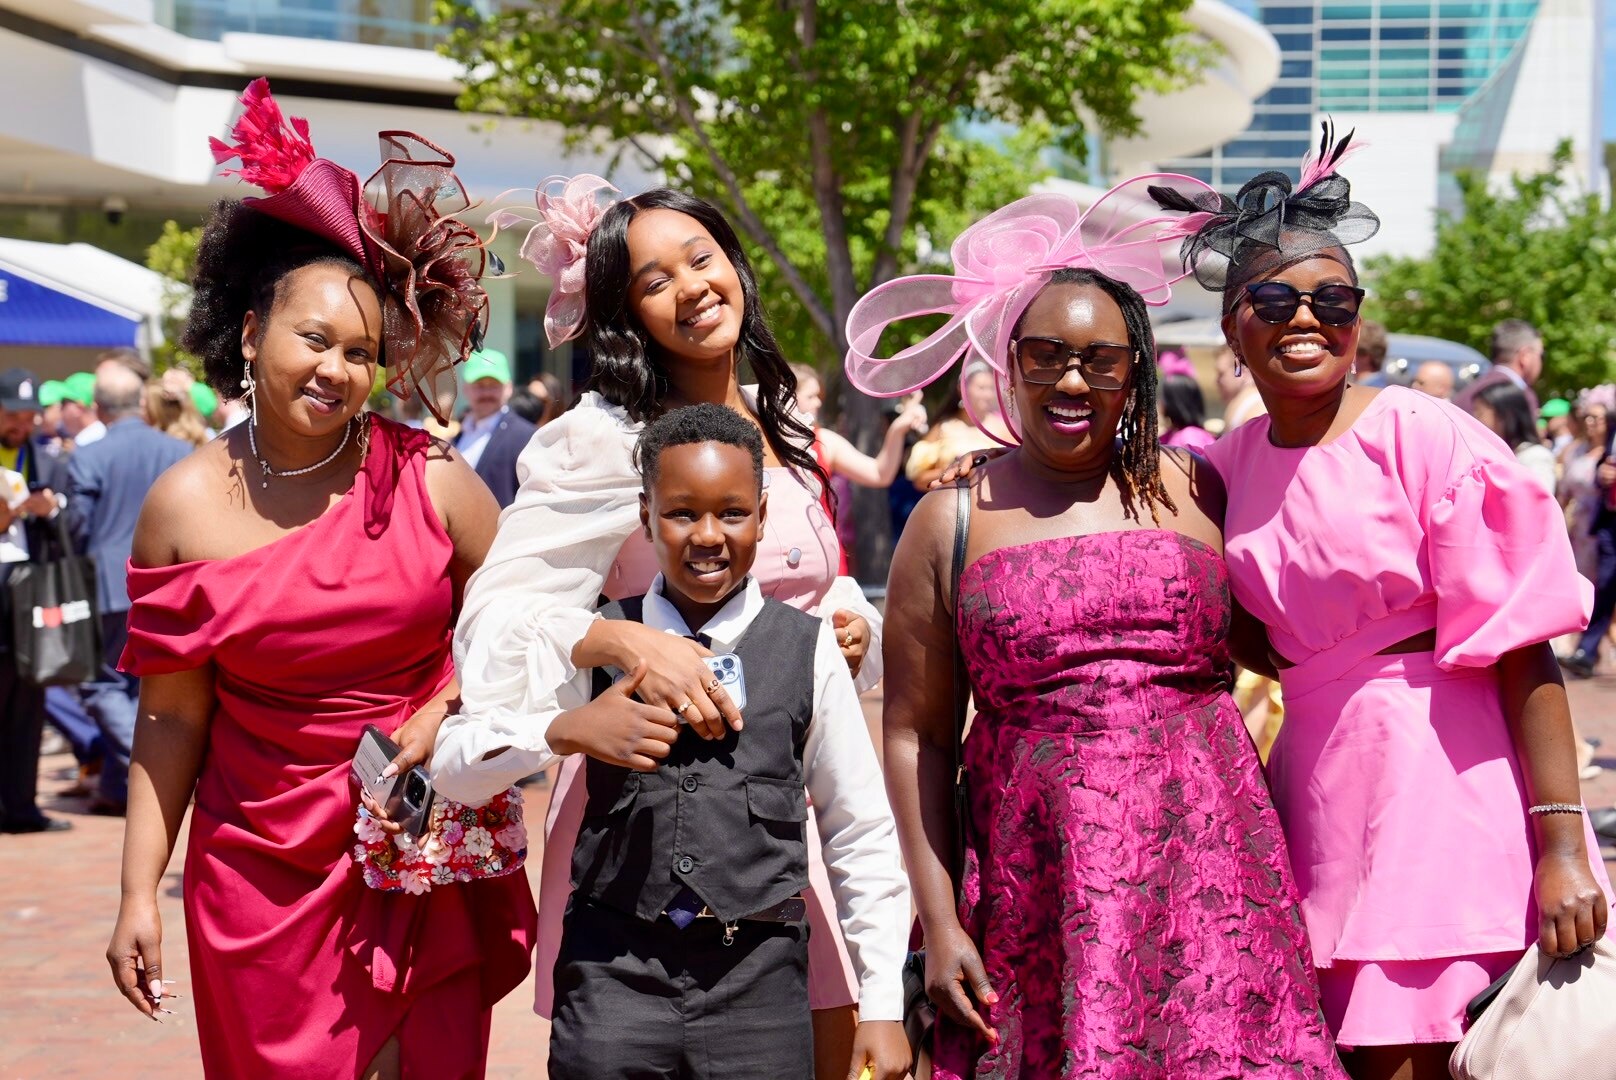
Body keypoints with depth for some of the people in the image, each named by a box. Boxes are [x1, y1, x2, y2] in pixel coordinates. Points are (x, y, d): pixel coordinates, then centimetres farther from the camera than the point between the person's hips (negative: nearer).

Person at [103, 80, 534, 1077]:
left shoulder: (428, 481, -4)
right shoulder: (187, 505, -3)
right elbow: (173, 716, 0)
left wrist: (446, 710, -12)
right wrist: (139, 892, -2)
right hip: (264, 875, 0)